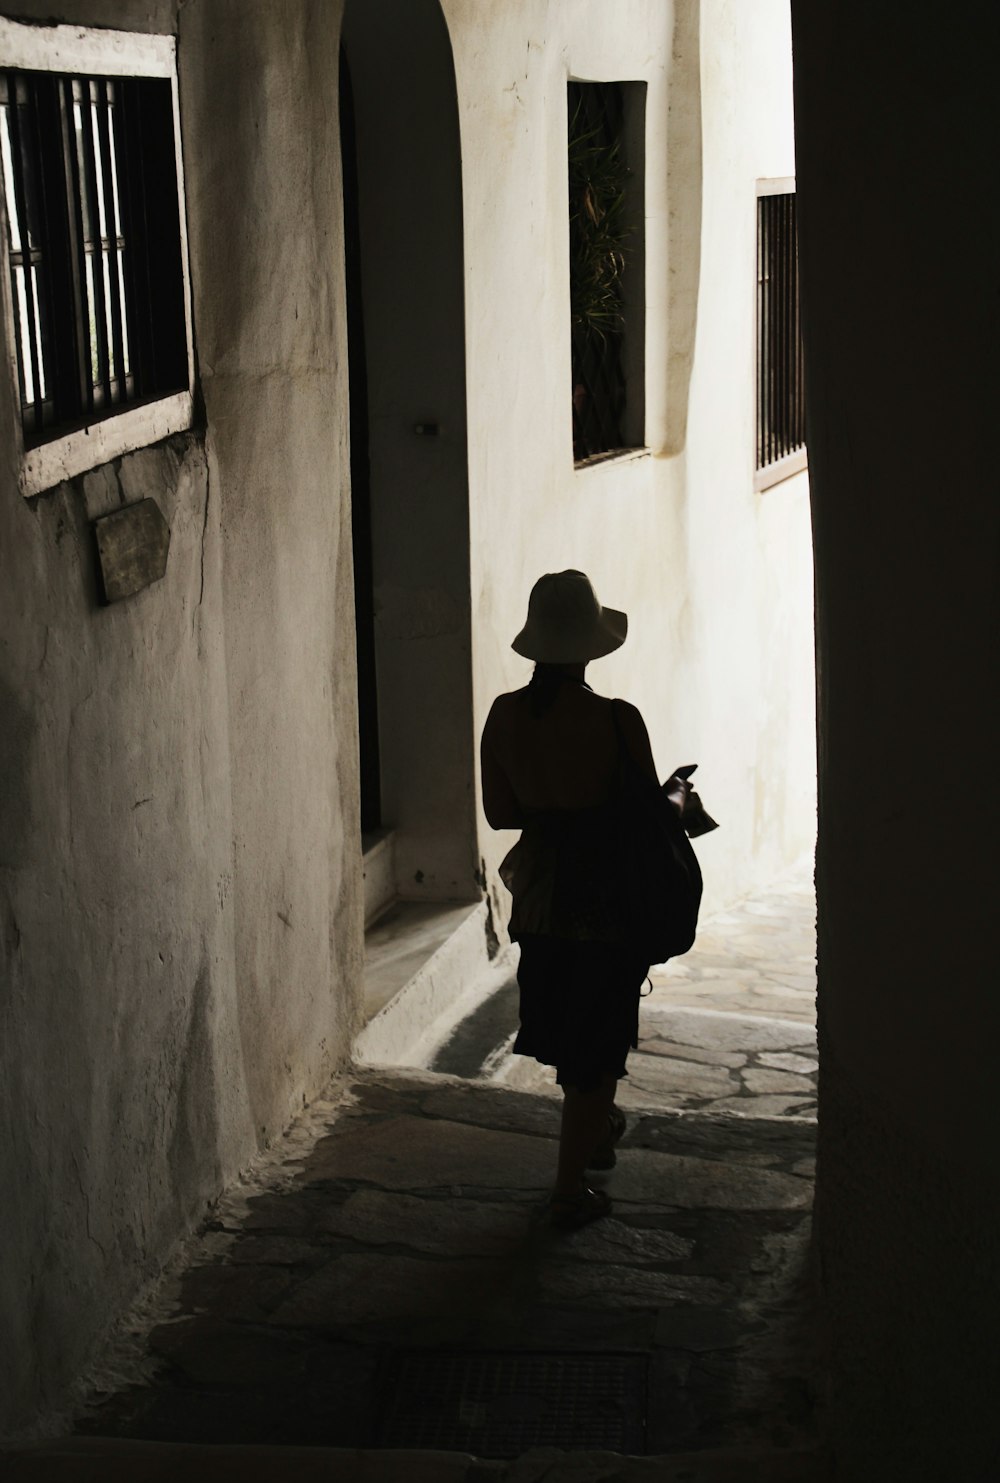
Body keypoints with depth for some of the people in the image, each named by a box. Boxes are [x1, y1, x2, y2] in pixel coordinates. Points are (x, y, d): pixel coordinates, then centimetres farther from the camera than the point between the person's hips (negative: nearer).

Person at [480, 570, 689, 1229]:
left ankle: (597, 1126, 46)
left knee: (564, 1026, 25)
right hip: (609, 898, -5)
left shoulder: (504, 715, -6)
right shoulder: (616, 720, -20)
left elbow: (500, 812, 4)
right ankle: (571, 1190, 15)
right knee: (597, 1043, 8)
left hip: (541, 896, 5)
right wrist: (680, 797, 10)